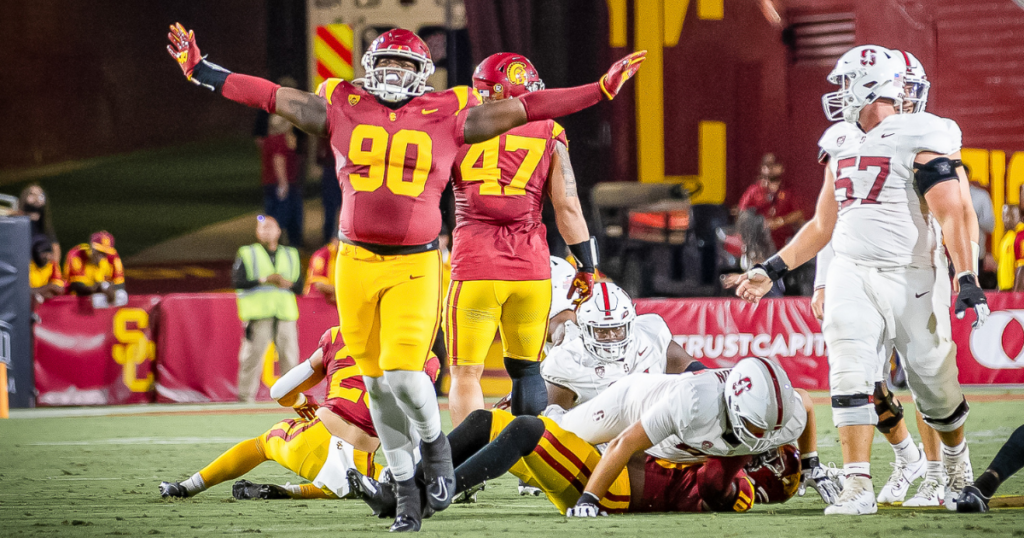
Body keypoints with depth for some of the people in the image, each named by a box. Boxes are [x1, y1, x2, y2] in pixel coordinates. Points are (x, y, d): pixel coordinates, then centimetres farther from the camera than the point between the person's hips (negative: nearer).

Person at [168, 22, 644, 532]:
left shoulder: (447, 117, 3)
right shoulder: (342, 109, 8)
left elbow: (525, 108, 5)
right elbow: (269, 95, 12)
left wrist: (603, 89, 3)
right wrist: (199, 70, 13)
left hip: (414, 266, -2)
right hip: (356, 261, 2)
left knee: (403, 374, -15)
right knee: (378, 383, 7)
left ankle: (435, 443, 17)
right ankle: (406, 490, 19)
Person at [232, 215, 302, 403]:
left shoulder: (291, 255, 20)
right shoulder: (247, 254, 11)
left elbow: (300, 286, 14)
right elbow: (237, 281, -3)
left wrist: (287, 283, -8)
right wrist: (264, 280, -12)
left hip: (285, 312, 3)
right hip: (258, 313, -3)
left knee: (289, 355, -1)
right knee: (253, 354, -8)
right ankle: (245, 396, -3)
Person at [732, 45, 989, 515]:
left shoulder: (921, 141, -8)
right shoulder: (844, 147, 14)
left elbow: (951, 216, -15)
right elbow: (822, 226, 23)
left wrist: (967, 278, -24)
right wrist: (774, 269, 19)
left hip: (911, 279, -5)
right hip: (851, 277, 5)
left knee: (936, 389, 7)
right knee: (849, 379, -13)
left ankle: (957, 461, 36)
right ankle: (858, 487, -15)